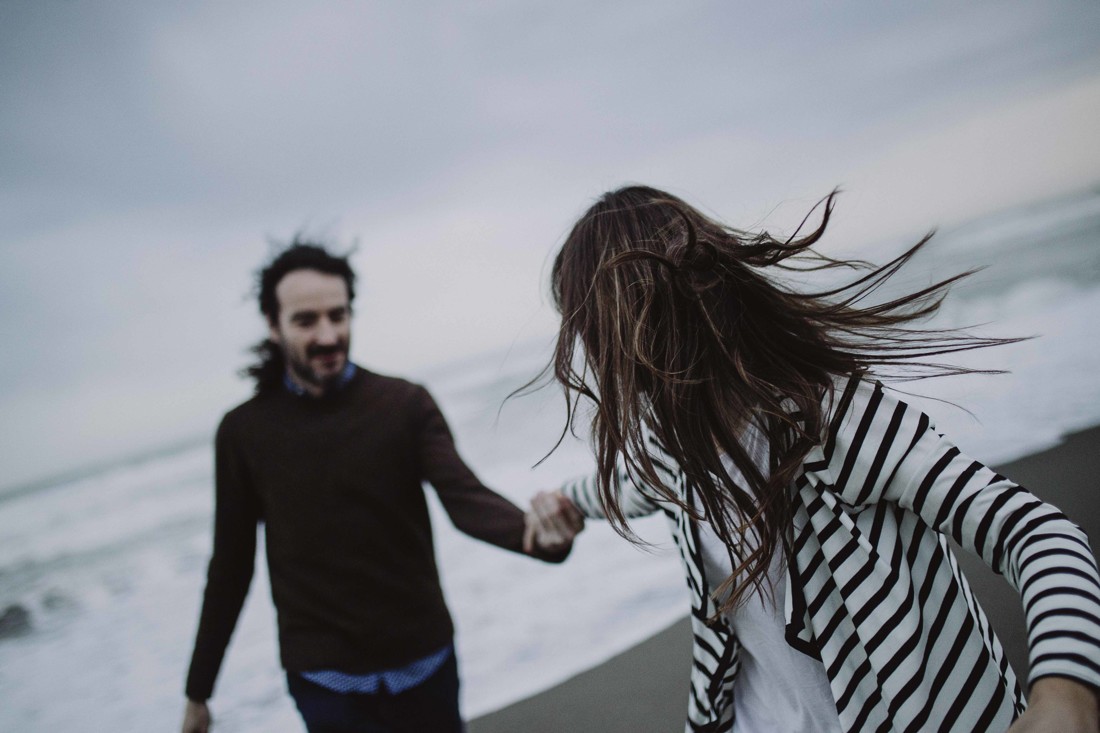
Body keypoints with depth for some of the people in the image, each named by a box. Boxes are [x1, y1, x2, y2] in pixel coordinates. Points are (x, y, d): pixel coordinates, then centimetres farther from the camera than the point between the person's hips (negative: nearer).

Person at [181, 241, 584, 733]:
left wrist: (533, 532, -41)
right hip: (325, 682, 0)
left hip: (424, 664, 1)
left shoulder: (406, 405, -7)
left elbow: (465, 498, -19)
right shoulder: (244, 432, -3)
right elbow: (231, 566, 4)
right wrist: (198, 691, 7)